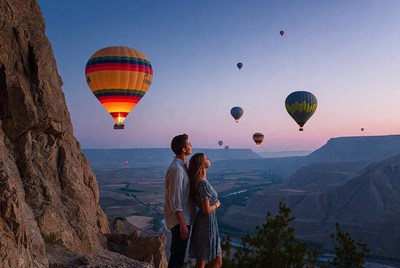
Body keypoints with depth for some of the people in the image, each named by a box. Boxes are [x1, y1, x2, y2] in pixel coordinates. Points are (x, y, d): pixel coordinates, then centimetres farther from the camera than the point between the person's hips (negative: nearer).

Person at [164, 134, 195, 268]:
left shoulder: (181, 166, 9)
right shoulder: (176, 169, -22)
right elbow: (175, 201, -24)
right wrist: (182, 224, -22)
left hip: (184, 217, 10)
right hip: (180, 220, -9)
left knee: (178, 253, 21)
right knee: (177, 256, 2)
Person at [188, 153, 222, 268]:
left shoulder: (197, 181, 6)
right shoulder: (204, 183, -22)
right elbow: (207, 210, -21)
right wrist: (217, 204, -5)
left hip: (201, 222, 9)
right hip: (207, 222, -9)